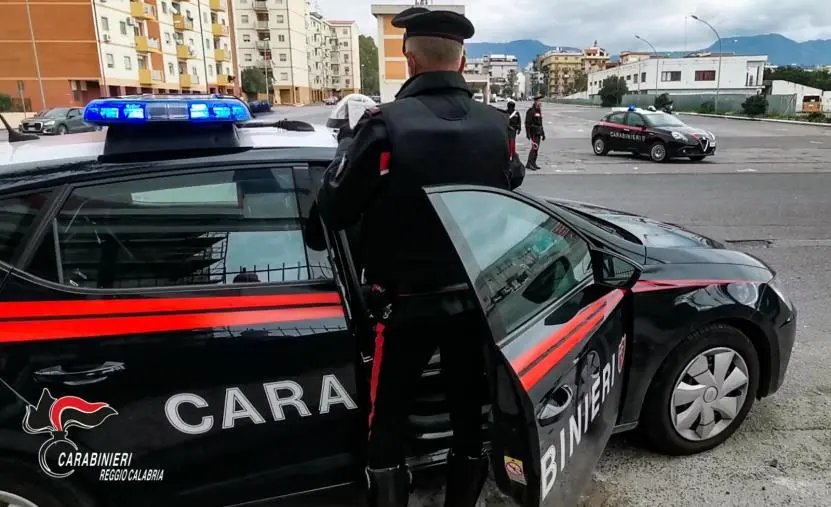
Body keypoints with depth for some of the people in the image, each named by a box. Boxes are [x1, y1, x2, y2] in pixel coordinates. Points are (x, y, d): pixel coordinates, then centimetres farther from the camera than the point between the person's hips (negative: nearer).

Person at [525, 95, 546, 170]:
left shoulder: (539, 110, 16)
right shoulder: (531, 110, -11)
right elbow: (527, 122, -16)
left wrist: (543, 134, 20)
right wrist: (528, 134, -22)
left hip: (538, 132, 9)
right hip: (533, 132, -9)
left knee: (536, 148, 9)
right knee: (535, 147, -16)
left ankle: (533, 163, 14)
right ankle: (529, 164, -16)